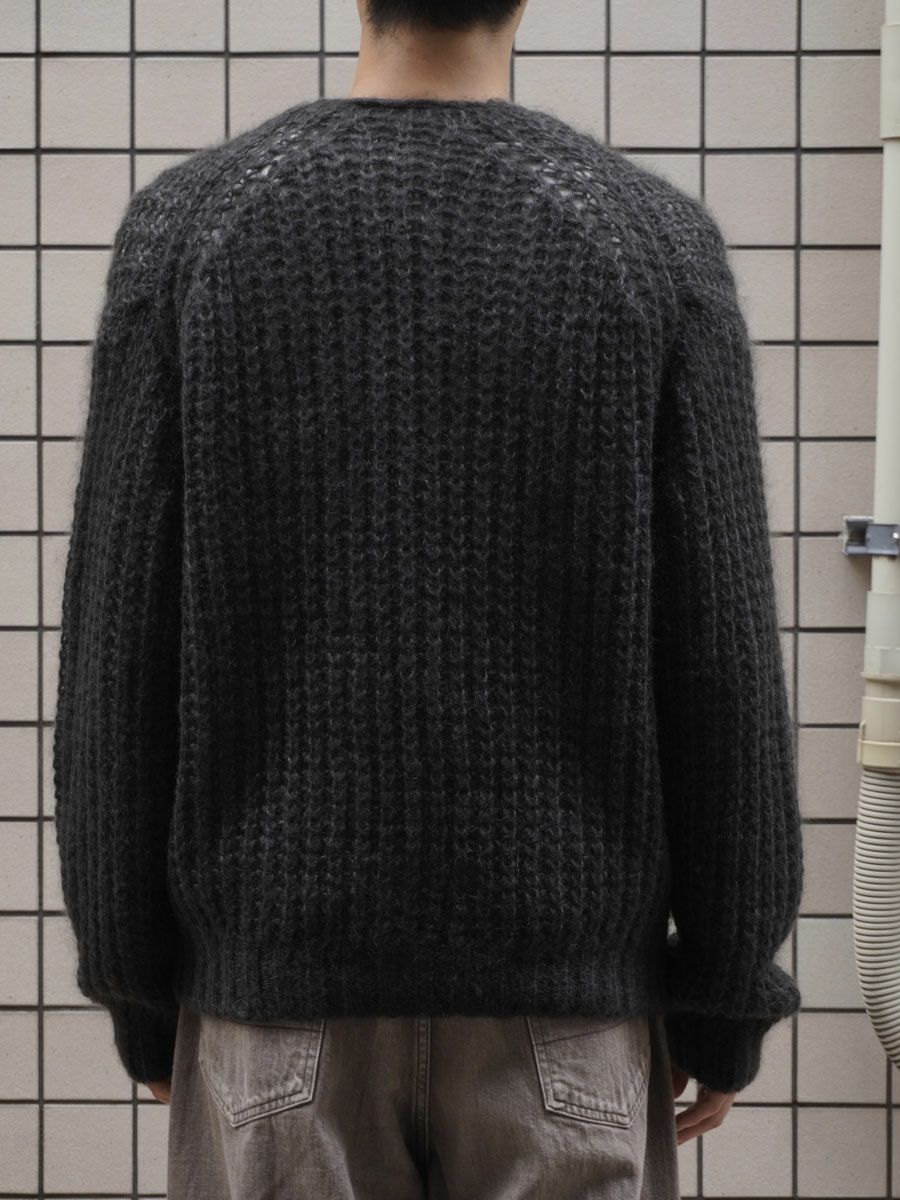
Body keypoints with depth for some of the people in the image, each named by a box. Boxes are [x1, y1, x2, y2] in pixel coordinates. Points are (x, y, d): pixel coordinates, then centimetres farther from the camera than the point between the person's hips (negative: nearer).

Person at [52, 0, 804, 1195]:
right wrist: (728, 1002, 4)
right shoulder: (657, 242, -6)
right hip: (565, 986, 0)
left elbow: (120, 655, -5)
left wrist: (138, 985, 6)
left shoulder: (187, 227, -5)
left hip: (279, 970, 1)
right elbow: (724, 665, -6)